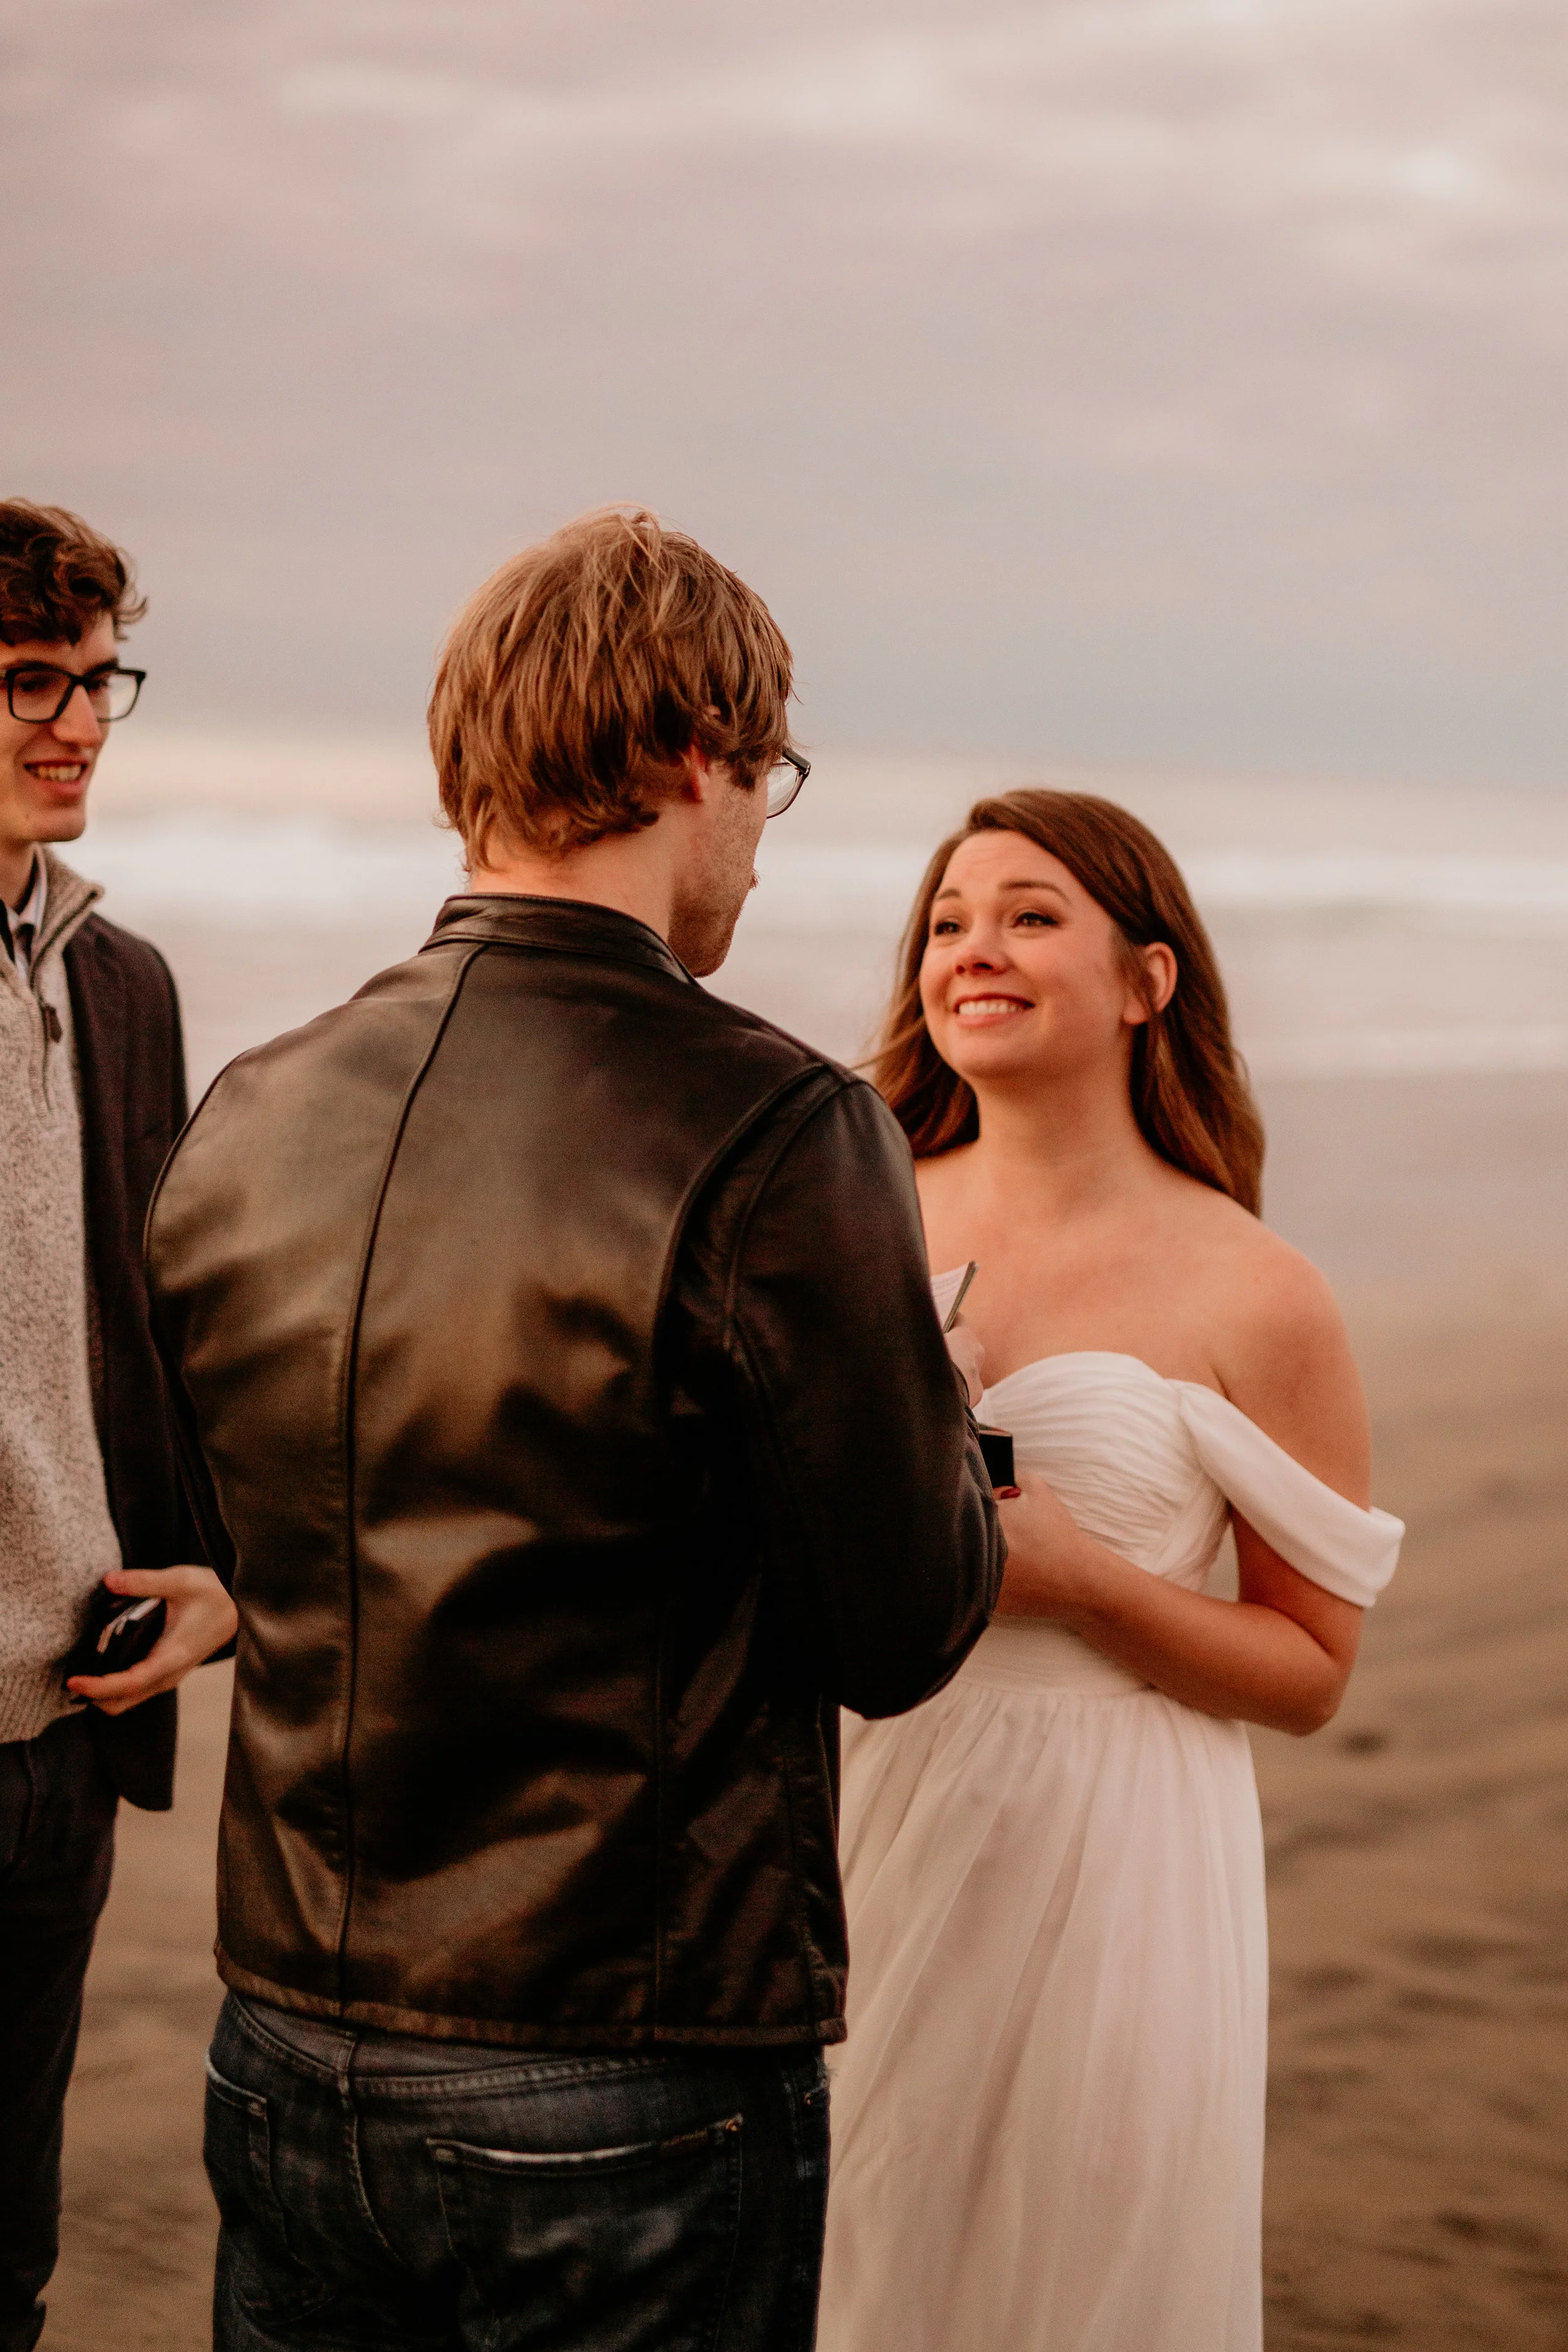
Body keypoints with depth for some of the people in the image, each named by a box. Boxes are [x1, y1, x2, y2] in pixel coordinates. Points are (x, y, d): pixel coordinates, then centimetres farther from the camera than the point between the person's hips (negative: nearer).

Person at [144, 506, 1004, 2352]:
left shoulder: (241, 1127, 0)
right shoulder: (771, 1136, -18)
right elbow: (905, 1630, -11)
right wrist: (953, 1423, 9)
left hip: (286, 2050, 5)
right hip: (632, 2098, -5)